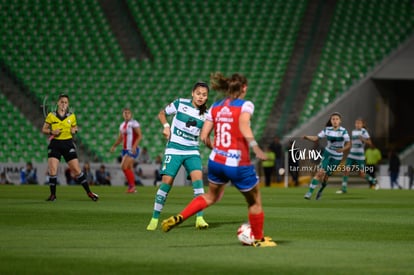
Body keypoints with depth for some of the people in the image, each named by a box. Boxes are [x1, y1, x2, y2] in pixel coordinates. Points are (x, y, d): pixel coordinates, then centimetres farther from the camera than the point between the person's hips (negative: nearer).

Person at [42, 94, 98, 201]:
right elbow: (44, 129, 6)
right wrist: (52, 132, -13)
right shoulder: (51, 116, 0)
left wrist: (74, 130, -5)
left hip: (68, 144, 1)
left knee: (77, 170, -2)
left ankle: (89, 192, 8)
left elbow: (75, 127, 19)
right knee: (52, 170, -12)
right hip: (55, 145, -1)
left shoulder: (71, 116, 5)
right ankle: (52, 194, 3)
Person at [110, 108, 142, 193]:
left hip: (132, 150, -8)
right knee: (129, 168, 8)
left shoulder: (134, 123, -8)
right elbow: (120, 138, 23)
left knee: (124, 166, -18)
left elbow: (140, 136, -15)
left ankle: (132, 185, -9)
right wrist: (114, 146, 9)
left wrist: (134, 145, -26)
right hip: (125, 150, 8)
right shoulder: (122, 125, 15)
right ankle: (132, 188, 13)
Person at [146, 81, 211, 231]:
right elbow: (162, 114, 10)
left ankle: (200, 218, -18)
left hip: (192, 151, 2)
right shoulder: (180, 103, -4)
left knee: (198, 177, -19)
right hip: (174, 149, -2)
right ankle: (154, 219, 3)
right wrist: (166, 126, -7)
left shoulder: (206, 114, 2)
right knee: (167, 181, -9)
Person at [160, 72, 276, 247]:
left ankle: (178, 218, 16)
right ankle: (259, 239, 28)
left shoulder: (215, 107, 6)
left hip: (216, 161, 6)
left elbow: (204, 137, 4)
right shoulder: (245, 105, -9)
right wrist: (256, 148, -33)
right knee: (255, 201, 18)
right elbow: (243, 126, -30)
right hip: (238, 164, -5)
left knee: (212, 196, 29)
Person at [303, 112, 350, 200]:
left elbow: (348, 145, -18)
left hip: (337, 157, -1)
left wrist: (343, 149, -38)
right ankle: (310, 192, -15)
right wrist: (306, 137, -23)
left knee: (326, 176, 7)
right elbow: (316, 138, -5)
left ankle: (321, 191, 36)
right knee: (320, 172, -17)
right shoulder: (327, 130, -6)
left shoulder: (343, 131, -16)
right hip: (327, 154, 1)